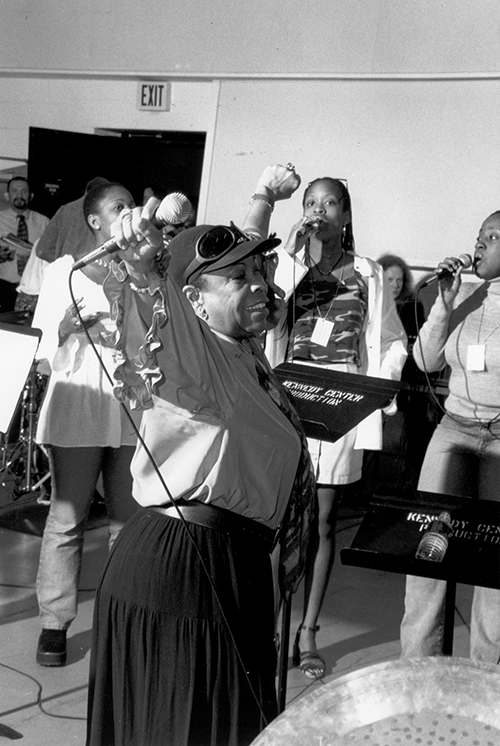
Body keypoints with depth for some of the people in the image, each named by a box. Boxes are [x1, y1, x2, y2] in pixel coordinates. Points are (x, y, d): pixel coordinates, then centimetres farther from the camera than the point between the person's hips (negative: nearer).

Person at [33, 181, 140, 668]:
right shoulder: (64, 272, 3)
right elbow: (49, 356, 1)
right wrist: (70, 327, -18)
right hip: (78, 411, -2)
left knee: (129, 518, 4)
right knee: (66, 518, 1)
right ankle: (54, 623, 10)